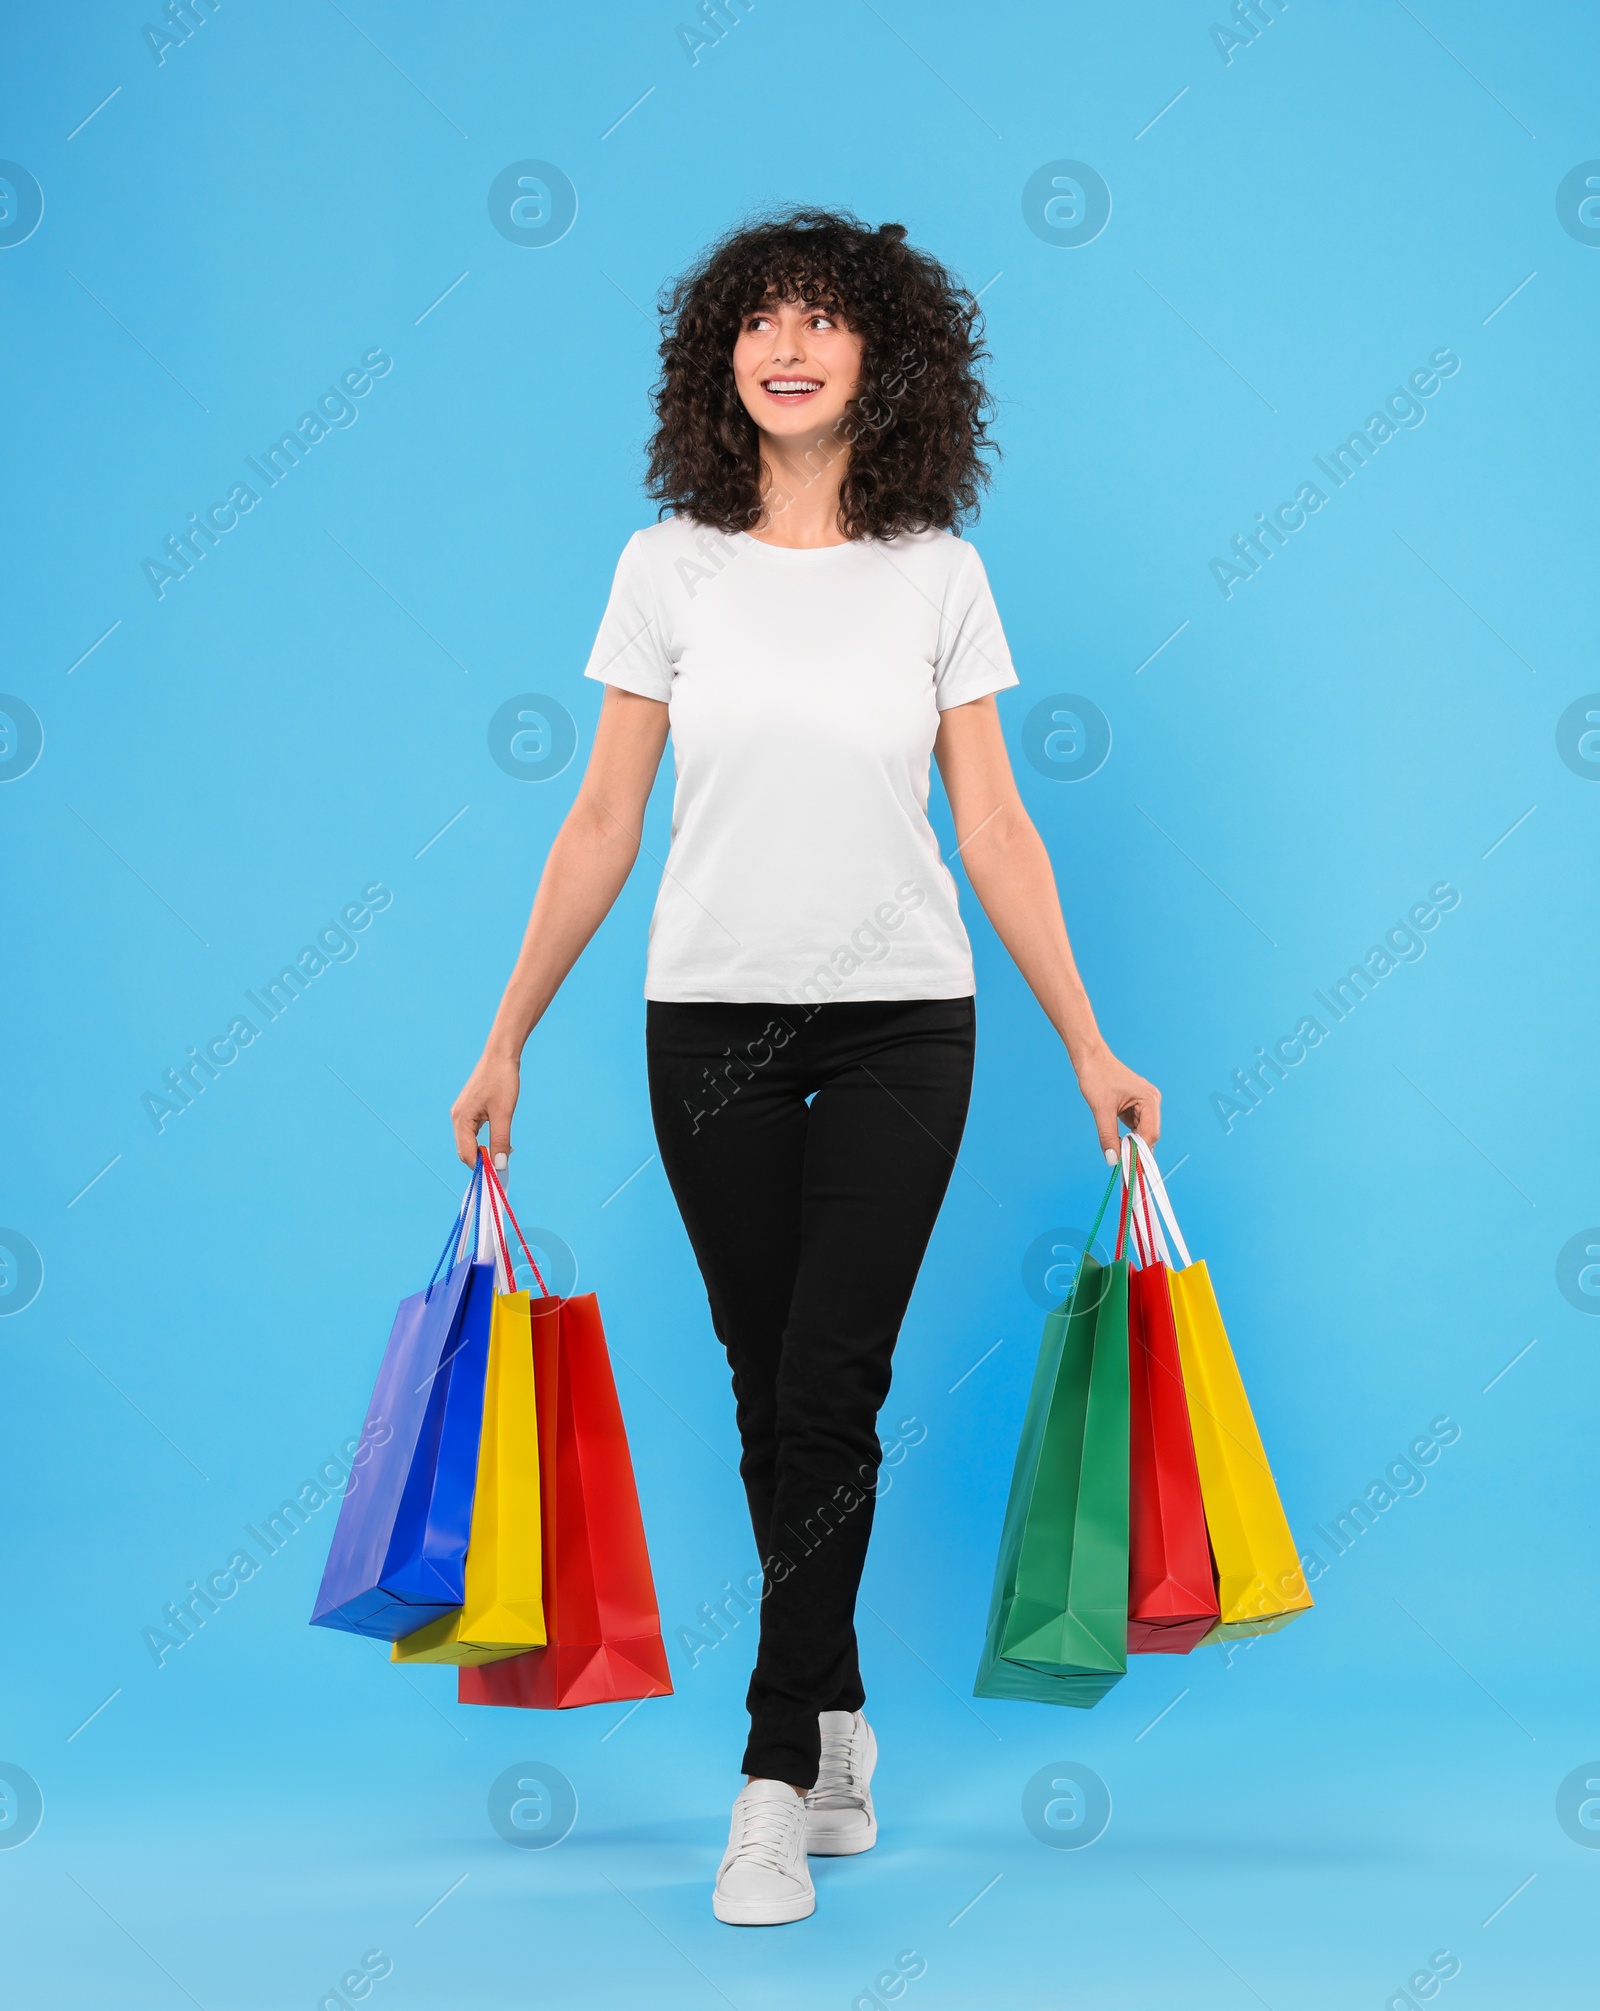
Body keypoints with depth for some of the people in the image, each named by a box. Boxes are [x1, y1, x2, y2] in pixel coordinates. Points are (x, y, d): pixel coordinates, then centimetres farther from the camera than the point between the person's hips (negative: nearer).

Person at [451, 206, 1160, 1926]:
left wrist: (1088, 1046, 2)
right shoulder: (670, 568, 2)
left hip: (899, 1027, -1)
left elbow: (994, 831, 4)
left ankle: (776, 1784, 2)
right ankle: (837, 1727, 27)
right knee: (769, 1390, 9)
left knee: (831, 1389, -6)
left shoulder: (937, 573, 2)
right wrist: (506, 1041, 4)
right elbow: (603, 823, 4)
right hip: (711, 1027, 1)